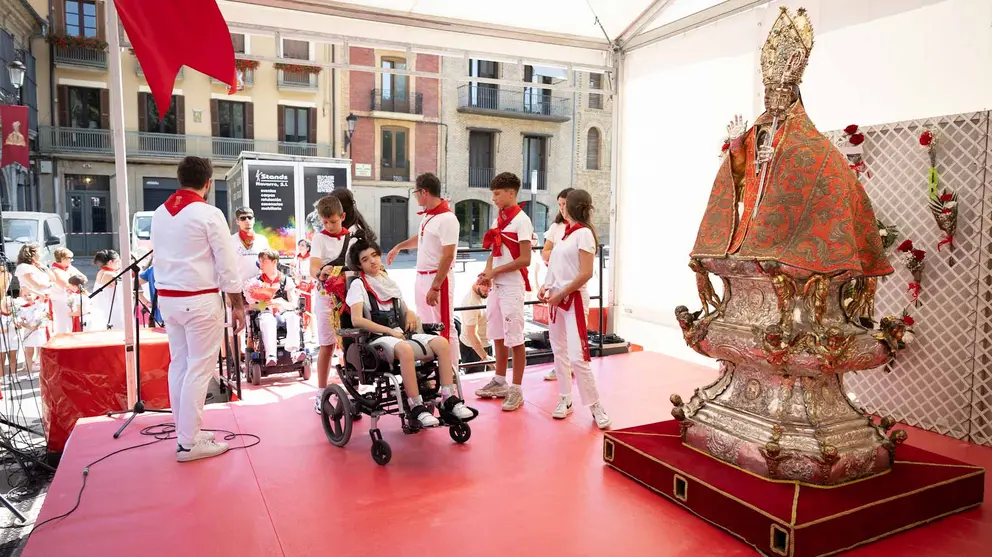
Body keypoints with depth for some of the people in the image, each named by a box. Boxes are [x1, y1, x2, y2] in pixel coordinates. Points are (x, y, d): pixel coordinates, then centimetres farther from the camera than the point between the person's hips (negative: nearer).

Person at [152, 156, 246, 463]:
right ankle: (189, 443, 2)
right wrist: (237, 304, -4)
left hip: (167, 298, 7)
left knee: (179, 365, 13)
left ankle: (186, 431, 22)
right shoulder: (209, 213, -11)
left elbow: (159, 257, 11)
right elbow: (227, 264, -10)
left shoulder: (159, 213, 9)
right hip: (200, 299, -7)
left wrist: (167, 291, 16)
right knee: (199, 369, -2)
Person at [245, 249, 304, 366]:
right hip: (266, 313, 0)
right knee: (267, 320, -35)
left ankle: (294, 351, -48)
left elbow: (293, 304, 3)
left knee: (293, 316, -33)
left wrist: (280, 303, -15)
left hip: (284, 313, 0)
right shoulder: (257, 281, 11)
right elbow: (251, 305, 8)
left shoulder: (286, 280, 8)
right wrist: (264, 304, -12)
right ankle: (270, 356, -50)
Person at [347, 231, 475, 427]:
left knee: (441, 343, -18)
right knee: (405, 349, -39)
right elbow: (356, 320, -12)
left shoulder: (390, 282, 21)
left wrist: (410, 315, 1)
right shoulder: (358, 285, 2)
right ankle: (416, 408, -35)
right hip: (377, 340, -6)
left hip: (401, 335, 6)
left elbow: (404, 310, 27)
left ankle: (449, 399, -19)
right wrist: (389, 330, -16)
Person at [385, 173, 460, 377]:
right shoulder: (427, 215, 11)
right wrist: (398, 247, 44)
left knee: (444, 329, -4)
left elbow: (448, 256, -22)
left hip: (438, 279, -10)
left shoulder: (446, 218, -18)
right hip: (421, 277, 10)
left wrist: (435, 288, -24)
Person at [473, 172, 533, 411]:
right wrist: (487, 272, -1)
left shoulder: (520, 220, -12)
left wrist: (495, 272, -15)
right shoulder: (499, 219, 13)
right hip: (496, 286, 8)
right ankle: (500, 382, 29)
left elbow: (525, 259, -16)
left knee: (515, 339, -2)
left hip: (512, 287, -8)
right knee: (498, 336, 16)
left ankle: (516, 390, 7)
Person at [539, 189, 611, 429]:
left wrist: (561, 294, -15)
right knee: (559, 351, 12)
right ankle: (565, 400, 22)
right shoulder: (564, 232, 13)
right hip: (556, 298, 8)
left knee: (578, 357, -11)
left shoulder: (584, 233, -11)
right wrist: (545, 287, 2)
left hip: (574, 299, -8)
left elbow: (586, 274, -17)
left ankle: (595, 406, 2)